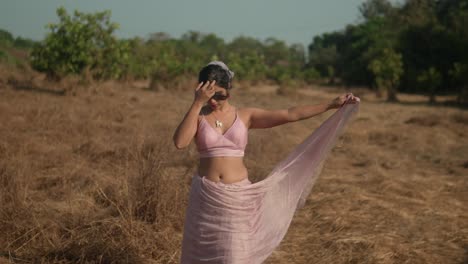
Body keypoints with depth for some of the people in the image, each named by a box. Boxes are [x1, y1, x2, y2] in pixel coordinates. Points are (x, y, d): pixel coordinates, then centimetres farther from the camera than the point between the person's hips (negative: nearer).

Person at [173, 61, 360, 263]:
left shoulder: (245, 116, 3)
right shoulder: (198, 116, 0)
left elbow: (290, 115, 0)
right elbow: (180, 142, -19)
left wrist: (331, 105, -3)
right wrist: (197, 103, -21)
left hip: (237, 198, 0)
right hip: (206, 196, 0)